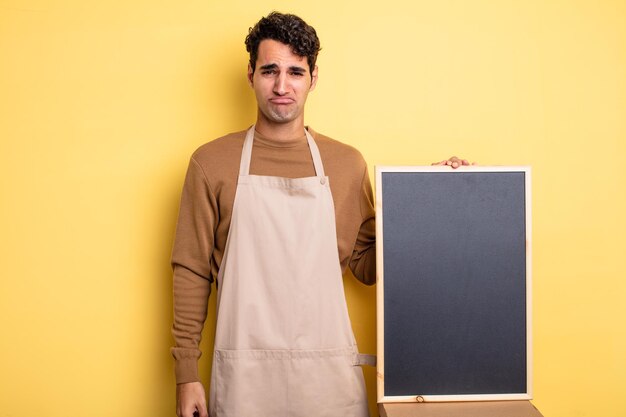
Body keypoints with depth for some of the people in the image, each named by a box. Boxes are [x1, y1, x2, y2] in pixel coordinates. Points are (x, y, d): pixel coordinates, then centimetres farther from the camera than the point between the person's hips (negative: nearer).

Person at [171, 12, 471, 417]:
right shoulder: (211, 162, 0)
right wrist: (187, 372, -1)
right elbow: (192, 272, 1)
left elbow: (365, 266, 8)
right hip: (244, 376, -1)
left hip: (329, 372, 2)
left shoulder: (347, 163, 5)